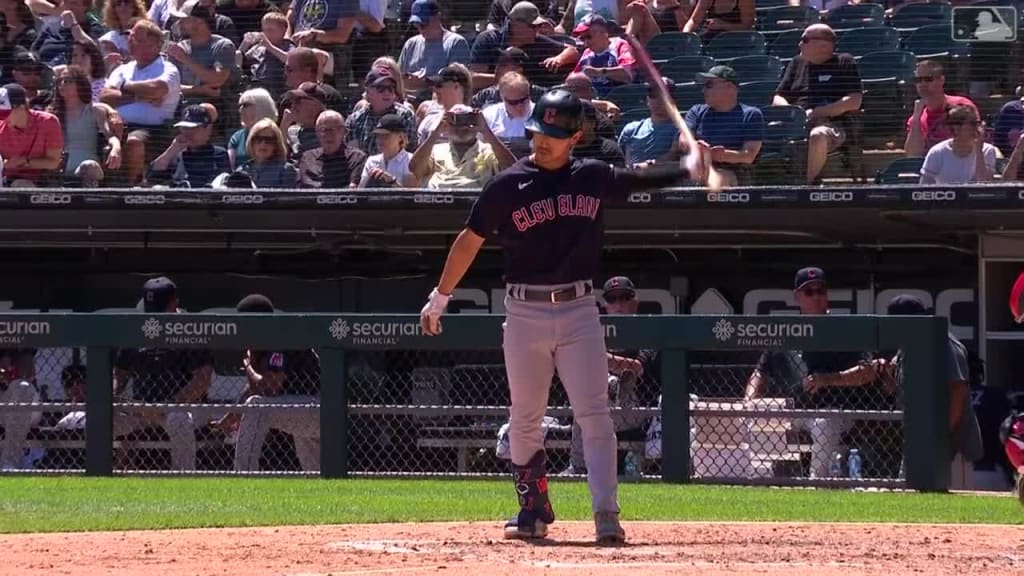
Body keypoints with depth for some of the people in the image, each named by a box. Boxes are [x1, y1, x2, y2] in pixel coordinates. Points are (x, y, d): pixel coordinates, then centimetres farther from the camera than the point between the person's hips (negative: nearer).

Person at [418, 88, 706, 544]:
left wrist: (690, 167, -7)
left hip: (579, 310, 0)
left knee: (594, 414, -8)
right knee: (525, 419, 7)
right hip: (525, 313, 0)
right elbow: (470, 241, 3)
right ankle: (533, 509, 22)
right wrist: (439, 298, 6)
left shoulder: (593, 179, 6)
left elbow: (643, 182, 10)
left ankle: (606, 515, -13)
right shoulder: (508, 186, -1)